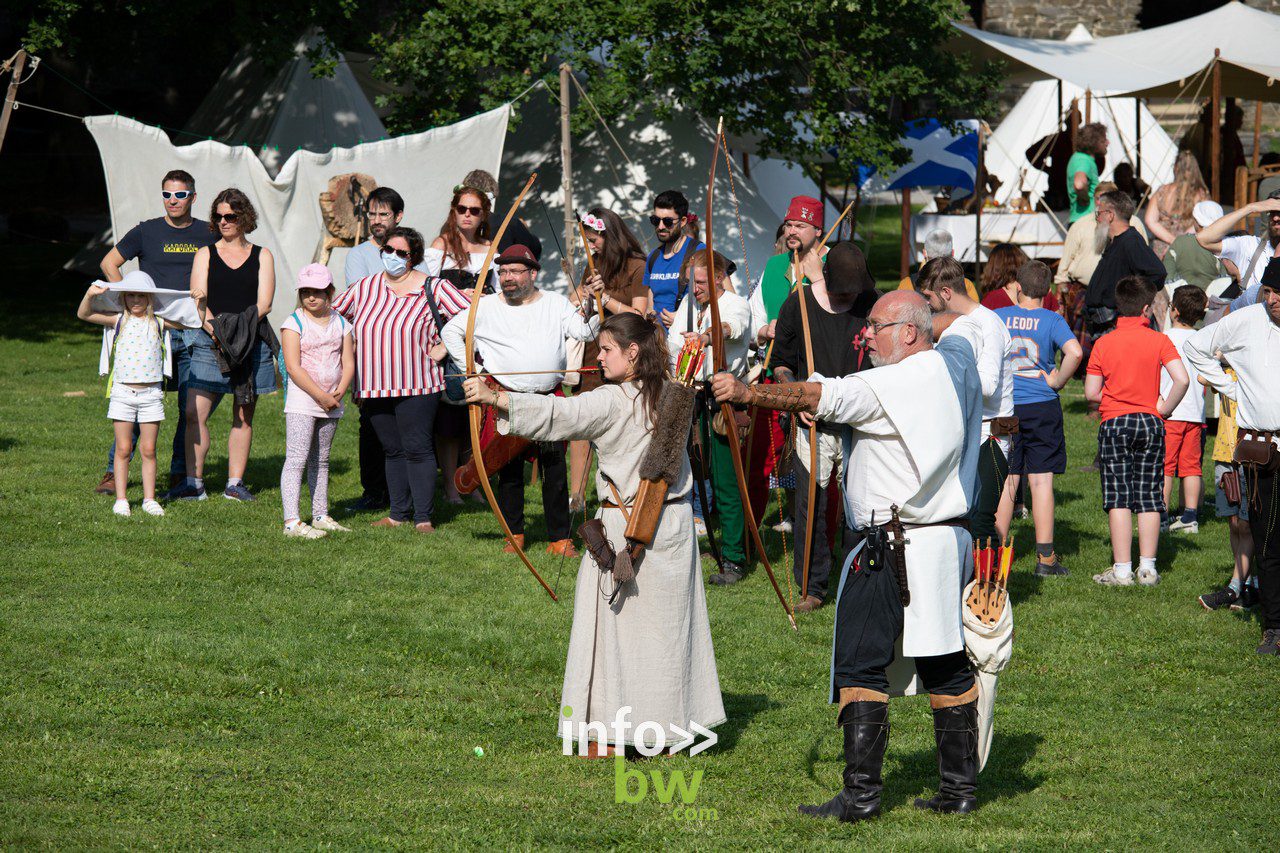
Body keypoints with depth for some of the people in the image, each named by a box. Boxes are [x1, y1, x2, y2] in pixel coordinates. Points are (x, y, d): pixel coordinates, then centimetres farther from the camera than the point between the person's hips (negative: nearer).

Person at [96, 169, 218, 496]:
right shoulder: (146, 232, 4)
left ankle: (180, 475, 13)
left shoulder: (207, 235, 9)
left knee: (191, 407, 3)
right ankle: (114, 472, -3)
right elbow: (109, 264, 12)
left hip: (193, 332, 2)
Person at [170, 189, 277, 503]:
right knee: (195, 414, -10)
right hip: (210, 344, 0)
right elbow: (198, 302, 1)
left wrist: (236, 330, -14)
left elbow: (263, 303, 1)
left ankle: (235, 484, 9)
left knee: (243, 417, 3)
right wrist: (215, 331, -16)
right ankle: (194, 484, -4)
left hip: (252, 344, 0)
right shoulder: (205, 255, 12)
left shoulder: (261, 256, 11)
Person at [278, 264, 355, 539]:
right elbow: (294, 367, -14)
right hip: (302, 401, -6)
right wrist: (321, 396, -16)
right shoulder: (294, 323, -7)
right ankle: (291, 521, -15)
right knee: (296, 459, -10)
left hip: (331, 403, 6)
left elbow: (348, 363, 6)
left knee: (320, 461, 15)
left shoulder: (341, 323, 9)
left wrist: (338, 393, -11)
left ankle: (320, 516, 22)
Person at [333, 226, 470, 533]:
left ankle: (424, 517, -2)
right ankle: (398, 514, 18)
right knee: (392, 450, 11)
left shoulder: (432, 288, -5)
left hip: (416, 385, -5)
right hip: (376, 386, 5)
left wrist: (443, 348, -9)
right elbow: (333, 314, 22)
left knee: (417, 449, -6)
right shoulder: (364, 288, 8)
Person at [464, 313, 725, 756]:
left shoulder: (613, 402, -17)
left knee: (615, 625, 3)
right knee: (668, 623, 13)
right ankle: (670, 726, 20)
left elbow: (557, 414, -27)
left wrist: (493, 397, -31)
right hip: (673, 522, 6)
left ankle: (610, 738, 6)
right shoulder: (673, 396, 3)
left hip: (625, 526, -6)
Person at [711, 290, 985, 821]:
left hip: (892, 550, -8)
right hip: (950, 539, 8)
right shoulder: (955, 366, 9)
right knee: (945, 667, 13)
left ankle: (860, 793, -7)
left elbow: (820, 399, -20)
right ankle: (960, 787, 16)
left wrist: (744, 392, -16)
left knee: (860, 667, -4)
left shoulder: (892, 384, -15)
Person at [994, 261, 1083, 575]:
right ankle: (1045, 558, 1)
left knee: (1006, 480, 8)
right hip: (1042, 408, -2)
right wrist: (1058, 382, -6)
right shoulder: (1052, 320, -5)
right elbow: (1075, 352, -21)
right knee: (1041, 480, 1)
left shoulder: (997, 317, 2)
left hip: (1003, 407, 2)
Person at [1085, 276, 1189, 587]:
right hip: (1151, 422, 1)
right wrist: (1164, 408, 0)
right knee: (1149, 499, 6)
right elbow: (1182, 379, -14)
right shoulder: (1159, 341, -3)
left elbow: (1091, 393, -1)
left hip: (1114, 422, -1)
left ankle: (1122, 569, -4)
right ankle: (1147, 567, 5)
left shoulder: (1103, 343, -1)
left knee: (1119, 499, 0)